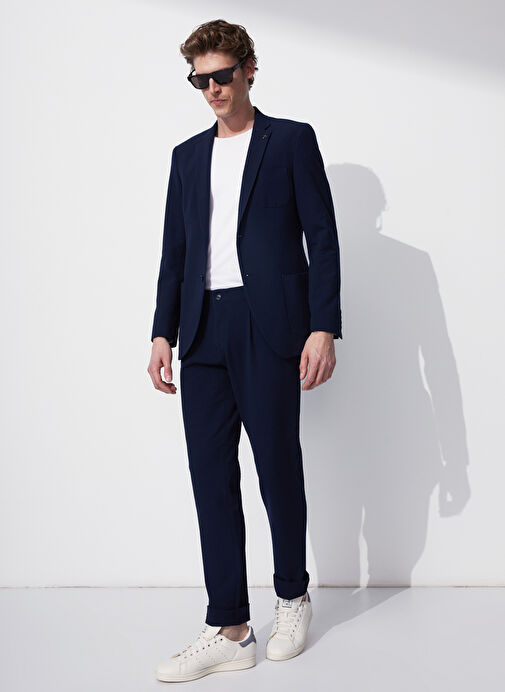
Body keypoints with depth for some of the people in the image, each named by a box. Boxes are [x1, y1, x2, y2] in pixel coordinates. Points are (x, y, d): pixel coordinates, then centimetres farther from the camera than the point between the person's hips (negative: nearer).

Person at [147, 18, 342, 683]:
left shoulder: (292, 140, 5)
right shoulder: (188, 156, 19)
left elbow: (323, 239, -1)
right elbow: (174, 252, 17)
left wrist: (323, 328, -11)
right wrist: (164, 333, 8)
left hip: (269, 328, -4)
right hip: (204, 332, 5)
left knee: (278, 468, 2)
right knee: (212, 477, 1)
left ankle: (293, 598, 26)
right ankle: (230, 631, 9)